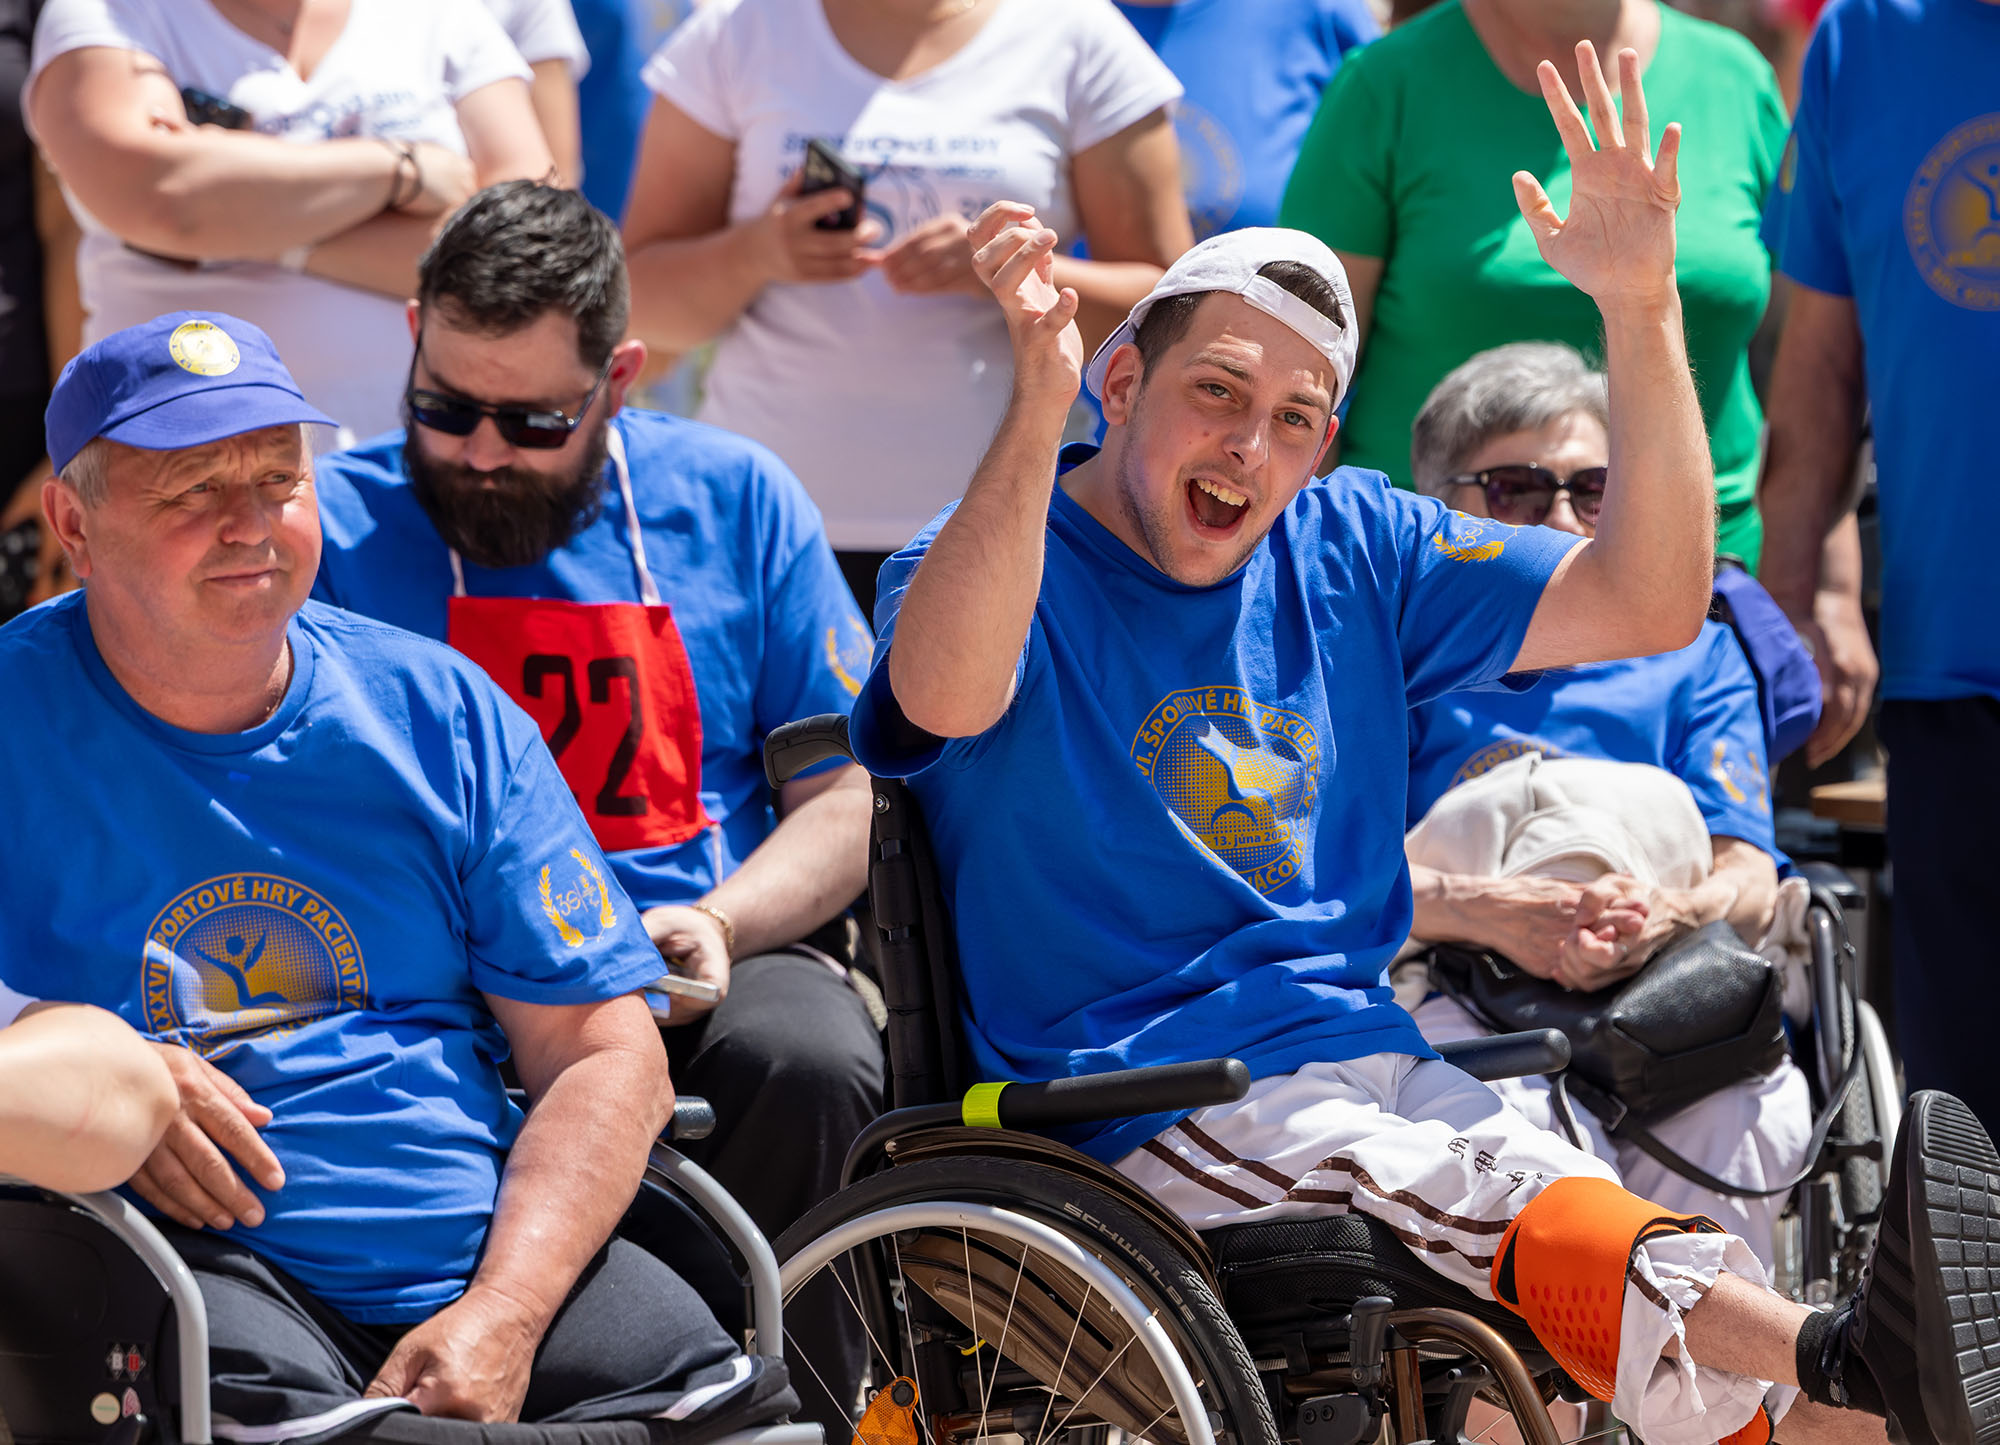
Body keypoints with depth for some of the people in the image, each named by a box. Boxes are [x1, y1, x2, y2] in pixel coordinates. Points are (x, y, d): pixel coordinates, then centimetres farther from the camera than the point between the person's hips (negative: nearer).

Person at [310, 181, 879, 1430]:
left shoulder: (735, 500, 12)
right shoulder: (336, 522, 7)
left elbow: (848, 797, 11)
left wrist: (718, 926, -9)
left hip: (711, 966, 2)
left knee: (809, 1060, -32)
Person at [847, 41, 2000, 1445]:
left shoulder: (1350, 550, 16)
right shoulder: (1018, 565, -1)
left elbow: (1647, 602, 8)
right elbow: (943, 694, -27)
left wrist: (1641, 311, -3)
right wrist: (1038, 405, -40)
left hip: (1377, 1067, 6)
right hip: (1152, 1107, -6)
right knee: (1503, 1199, -33)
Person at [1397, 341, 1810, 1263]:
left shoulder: (1696, 654, 30)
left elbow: (1750, 882, 13)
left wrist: (1669, 919, -13)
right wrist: (1487, 912, -16)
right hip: (1452, 996, -2)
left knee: (1755, 1108, -35)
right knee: (1523, 1108, -39)